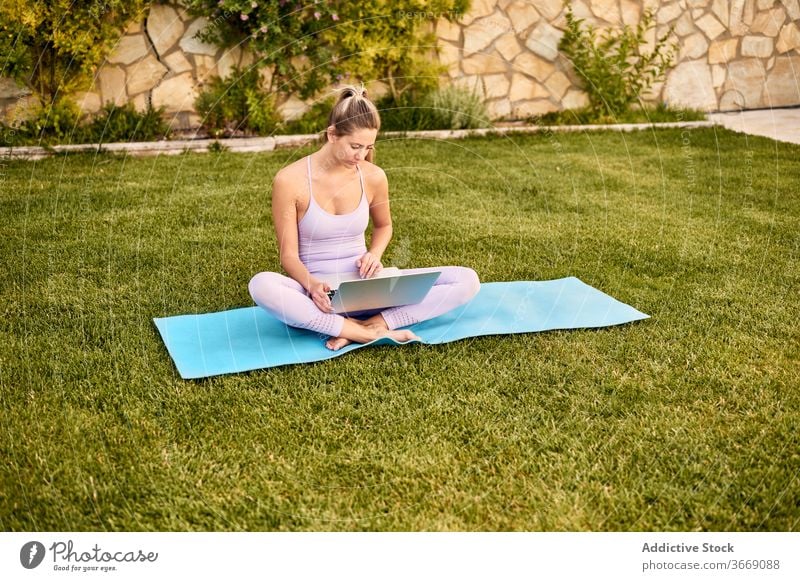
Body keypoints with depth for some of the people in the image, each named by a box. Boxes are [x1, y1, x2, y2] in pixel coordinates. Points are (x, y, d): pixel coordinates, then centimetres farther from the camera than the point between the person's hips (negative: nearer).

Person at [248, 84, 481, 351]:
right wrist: (312, 285, -30)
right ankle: (369, 333, -32)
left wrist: (374, 254, -3)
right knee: (261, 284, -39)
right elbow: (289, 255, -9)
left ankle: (370, 325, -25)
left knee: (467, 279, -14)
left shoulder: (373, 177, -1)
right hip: (316, 295, -3)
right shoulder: (290, 180, -11)